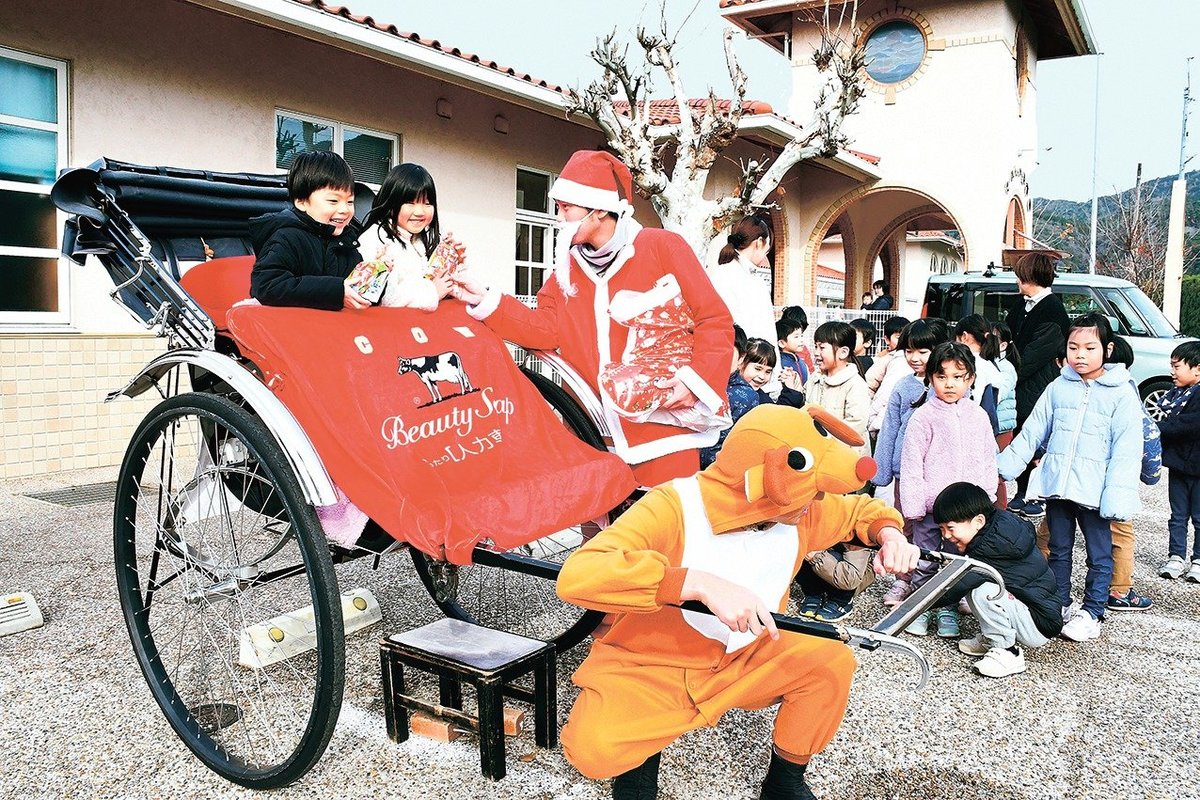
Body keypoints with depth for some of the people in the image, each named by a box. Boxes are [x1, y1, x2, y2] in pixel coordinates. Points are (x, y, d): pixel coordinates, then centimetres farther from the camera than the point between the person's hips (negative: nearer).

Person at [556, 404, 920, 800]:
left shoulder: (804, 511, -9)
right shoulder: (674, 508, -29)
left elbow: (862, 510, 13)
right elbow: (577, 575, -43)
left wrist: (889, 534, -12)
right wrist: (700, 583, -50)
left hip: (739, 661, 5)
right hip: (646, 670, -5)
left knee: (832, 661, -16)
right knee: (594, 747, -31)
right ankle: (643, 752, 6)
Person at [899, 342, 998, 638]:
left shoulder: (978, 416, 5)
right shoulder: (924, 416, -7)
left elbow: (989, 461, 11)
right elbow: (911, 463, -7)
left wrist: (986, 499, 7)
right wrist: (913, 505, -10)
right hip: (931, 505, -3)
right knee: (926, 561, 7)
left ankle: (948, 609, 26)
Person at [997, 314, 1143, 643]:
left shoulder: (1121, 394, -6)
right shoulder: (1058, 388, 5)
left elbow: (1126, 450, -10)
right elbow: (1032, 432, 10)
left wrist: (1116, 497, -17)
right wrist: (1003, 465, 5)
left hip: (1094, 492, -3)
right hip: (1057, 488, 4)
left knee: (1099, 554, 9)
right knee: (1058, 550, 15)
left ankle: (1091, 612, 22)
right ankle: (1059, 606, 28)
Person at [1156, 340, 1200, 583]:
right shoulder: (1176, 393, 7)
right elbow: (1167, 422, 7)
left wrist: (1155, 429, -25)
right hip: (1177, 463, 7)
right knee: (1178, 515, 13)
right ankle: (1176, 557, 20)